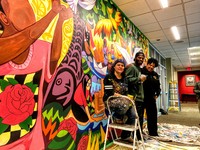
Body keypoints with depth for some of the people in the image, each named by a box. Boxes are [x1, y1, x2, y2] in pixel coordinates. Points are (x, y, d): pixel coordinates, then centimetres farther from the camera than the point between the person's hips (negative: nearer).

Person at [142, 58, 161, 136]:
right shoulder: (141, 71, -8)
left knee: (153, 115, 15)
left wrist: (157, 94, 8)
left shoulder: (155, 75, 12)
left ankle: (153, 132, 31)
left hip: (151, 97, 7)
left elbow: (158, 85, 18)